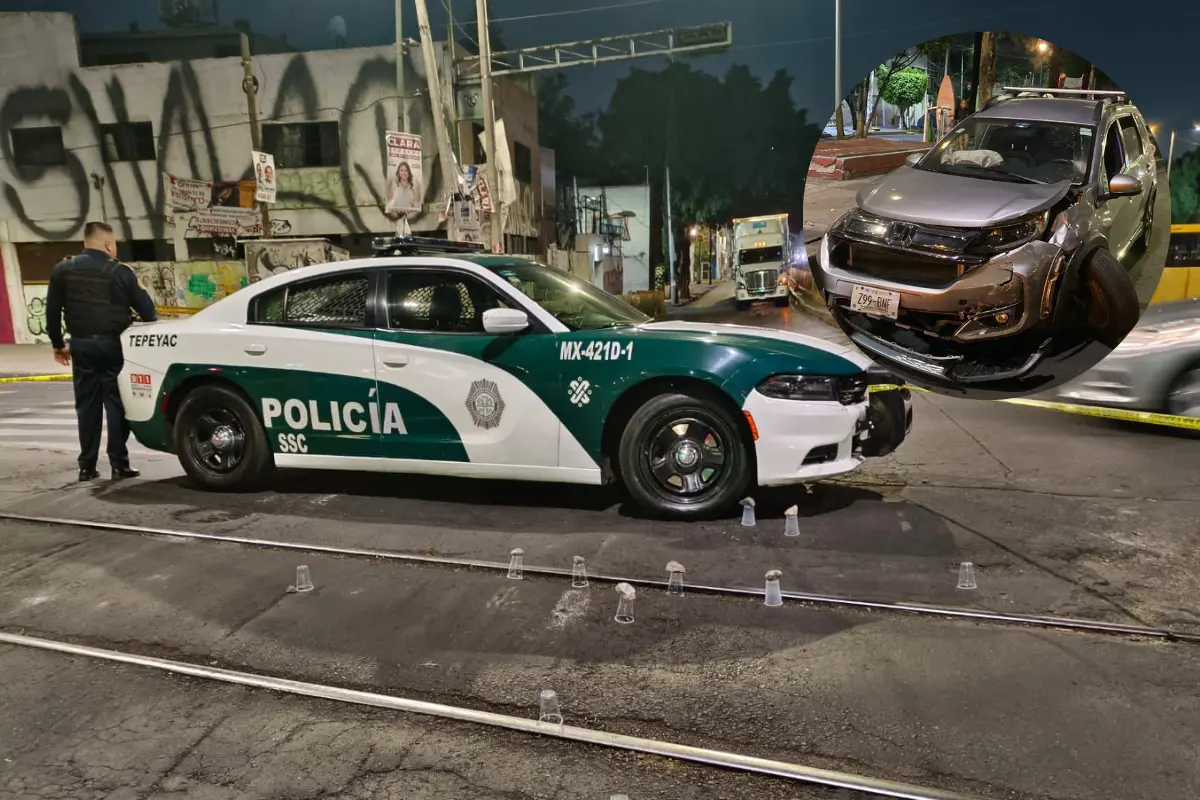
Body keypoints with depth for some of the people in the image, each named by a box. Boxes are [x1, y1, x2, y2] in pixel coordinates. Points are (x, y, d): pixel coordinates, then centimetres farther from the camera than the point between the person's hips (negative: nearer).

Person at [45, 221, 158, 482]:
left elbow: (52, 311, 8)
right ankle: (119, 465, 0)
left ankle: (87, 466, 11)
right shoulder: (119, 272, -7)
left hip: (82, 346, 4)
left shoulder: (62, 270, 5)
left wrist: (58, 344, 18)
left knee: (87, 406, 10)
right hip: (113, 345, -4)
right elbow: (146, 308, -5)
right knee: (116, 405, 1)